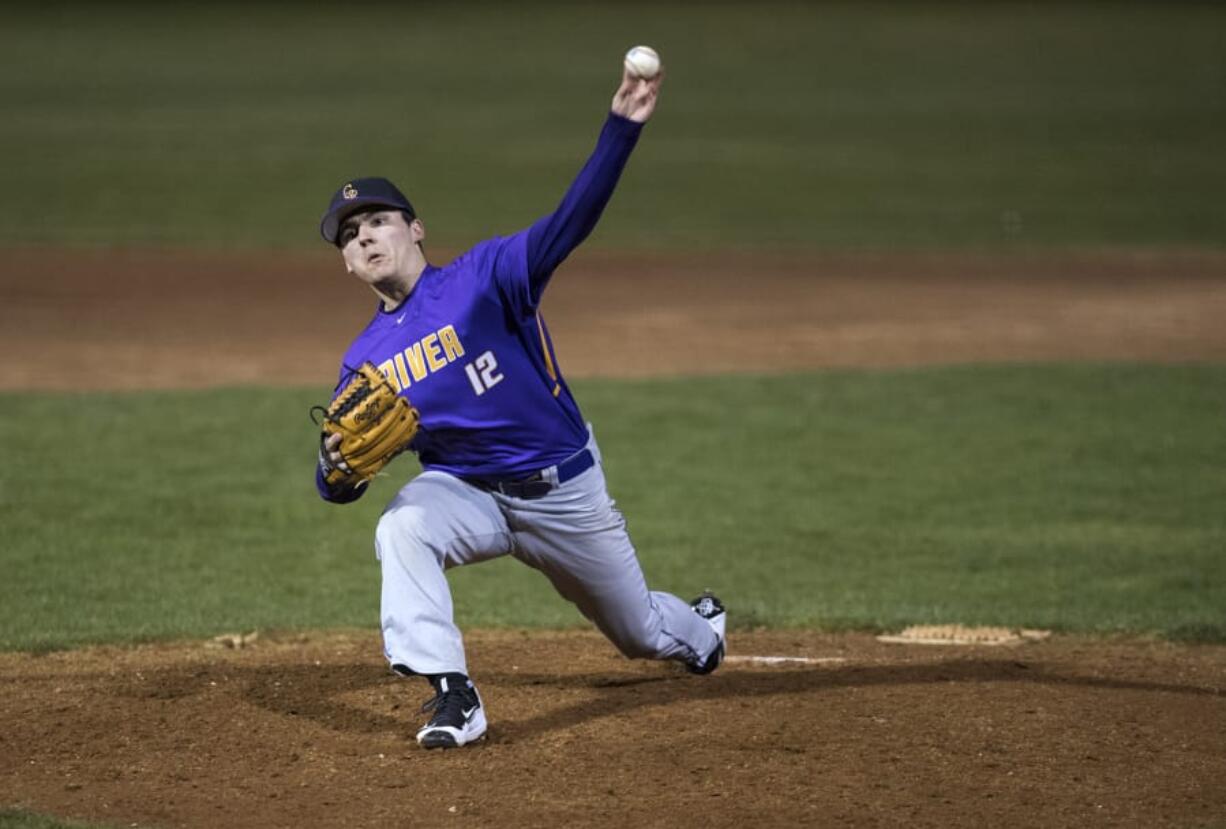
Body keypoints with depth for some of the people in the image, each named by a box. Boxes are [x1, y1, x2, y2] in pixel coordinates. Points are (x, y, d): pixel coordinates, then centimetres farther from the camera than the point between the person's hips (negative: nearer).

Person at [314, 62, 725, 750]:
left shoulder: (483, 277, -14)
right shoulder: (364, 361, -2)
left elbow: (570, 224, -28)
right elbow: (337, 487, -1)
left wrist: (622, 128, -42)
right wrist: (337, 466, -27)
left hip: (563, 487, -2)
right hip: (467, 492, 2)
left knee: (642, 633, 16)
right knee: (402, 528, -33)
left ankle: (700, 627, 55)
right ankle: (453, 695, -31)